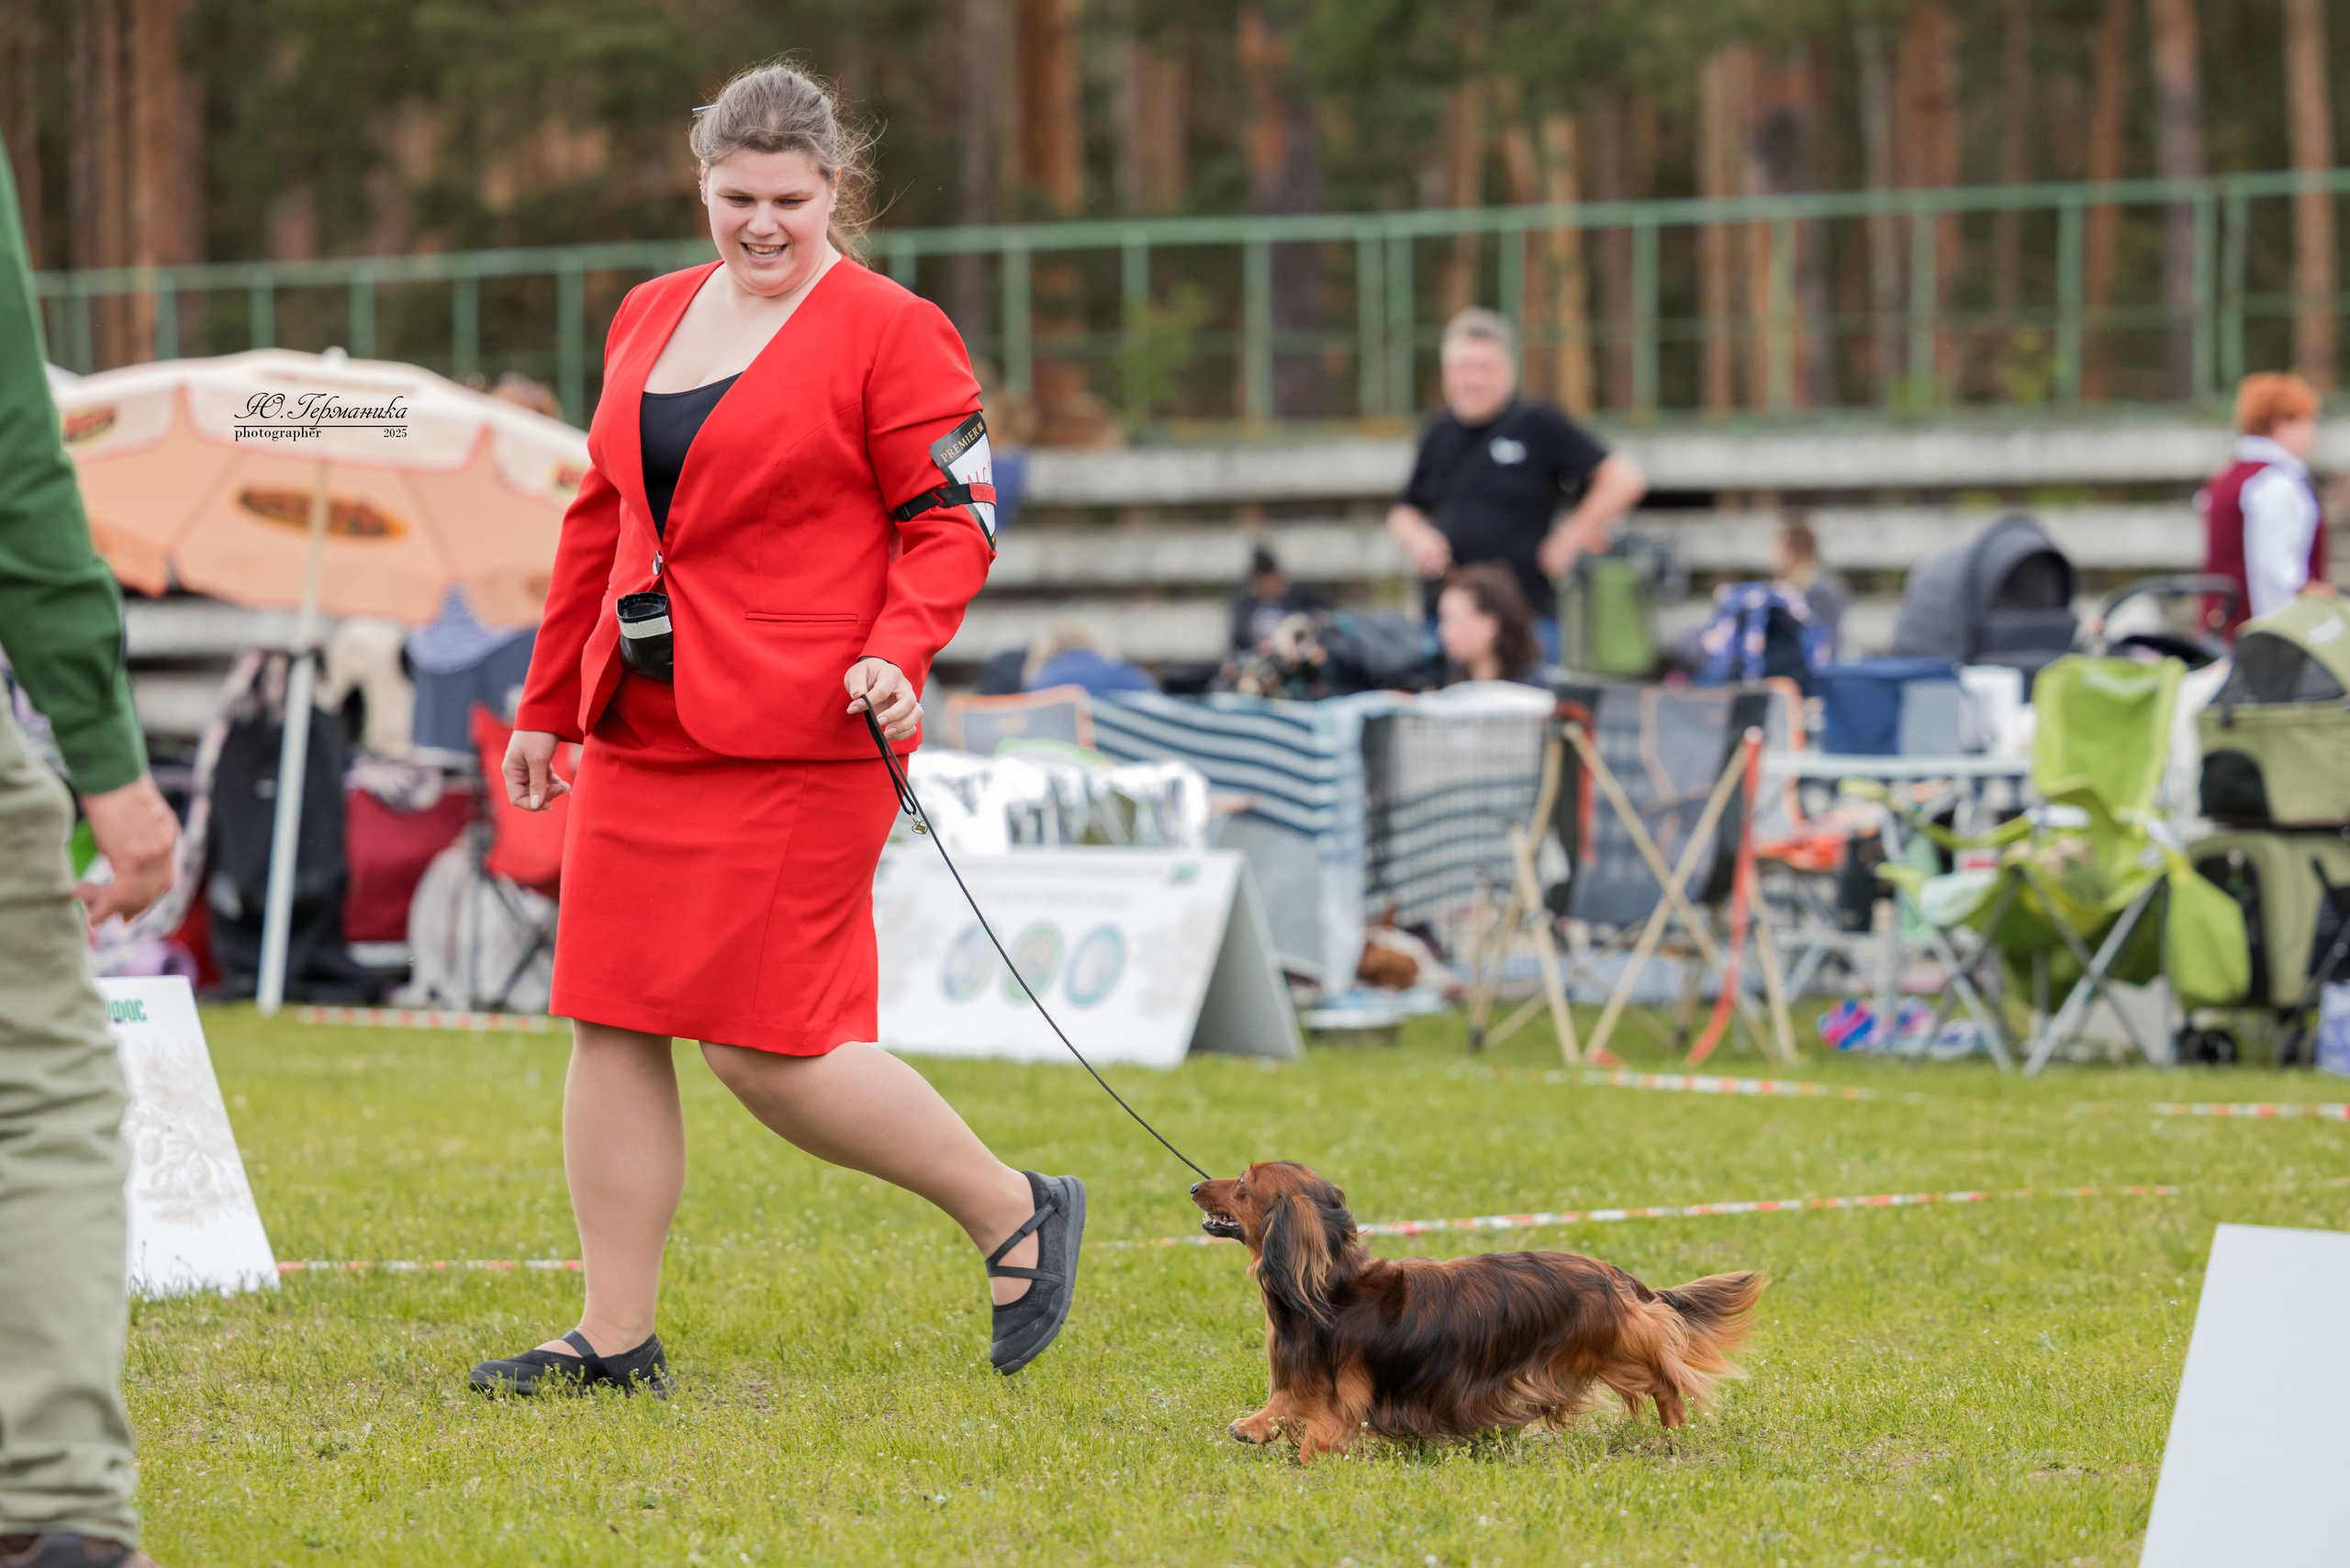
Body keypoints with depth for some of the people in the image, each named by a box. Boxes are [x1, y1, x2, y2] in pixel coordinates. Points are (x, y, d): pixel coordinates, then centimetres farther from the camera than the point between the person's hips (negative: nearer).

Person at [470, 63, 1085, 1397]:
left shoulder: (892, 333, -4)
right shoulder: (649, 319, 16)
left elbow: (954, 520, -5)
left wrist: (899, 652, -22)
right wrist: (548, 704, 23)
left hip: (798, 743, -7)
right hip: (642, 736, 7)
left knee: (768, 1048, -8)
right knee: (612, 1024, 4)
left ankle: (1018, 1215, 10)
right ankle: (616, 1339, 10)